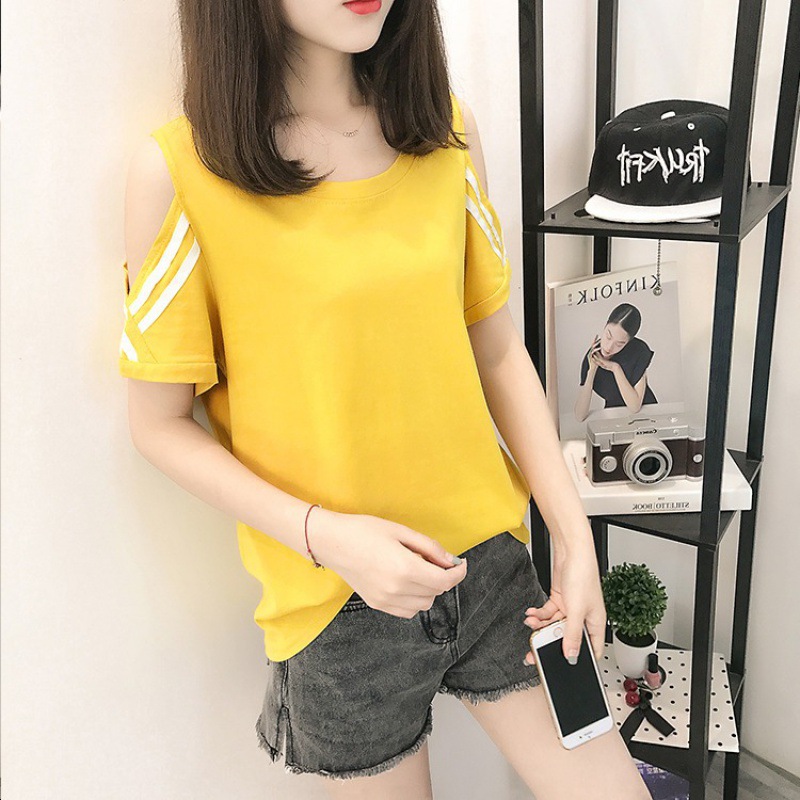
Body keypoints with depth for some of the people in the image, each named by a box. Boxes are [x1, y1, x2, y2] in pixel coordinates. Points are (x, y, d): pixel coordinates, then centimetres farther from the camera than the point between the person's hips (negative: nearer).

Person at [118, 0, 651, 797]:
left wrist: (573, 532, -3)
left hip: (490, 561, 3)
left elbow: (497, 348, 4)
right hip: (336, 599, -2)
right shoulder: (178, 169, -13)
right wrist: (325, 535, -19)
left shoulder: (445, 130, -2)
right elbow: (160, 425, -7)